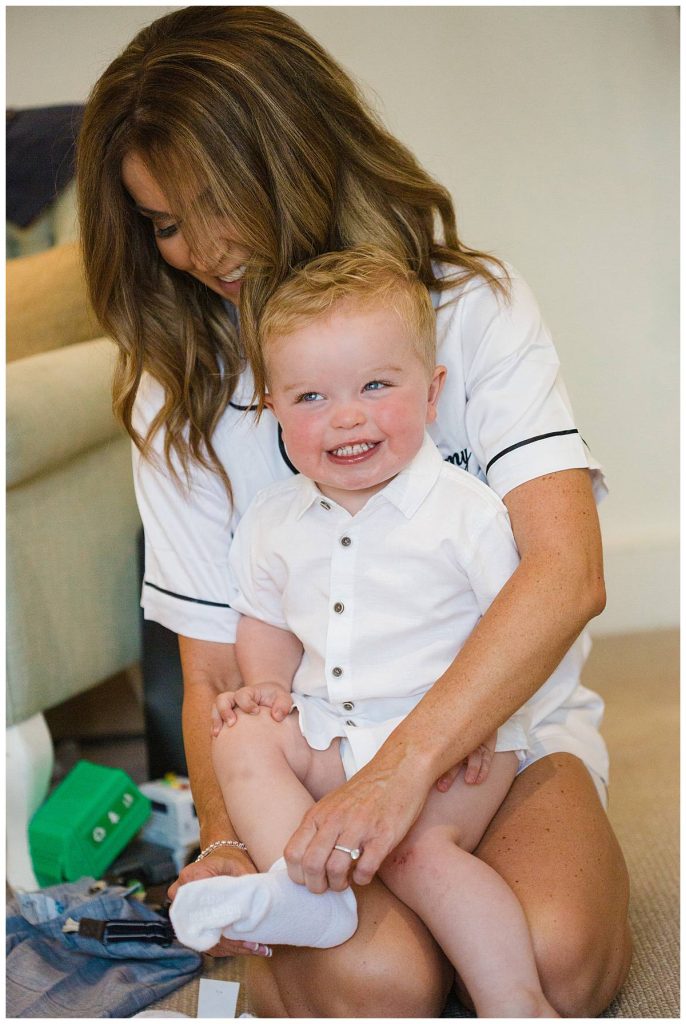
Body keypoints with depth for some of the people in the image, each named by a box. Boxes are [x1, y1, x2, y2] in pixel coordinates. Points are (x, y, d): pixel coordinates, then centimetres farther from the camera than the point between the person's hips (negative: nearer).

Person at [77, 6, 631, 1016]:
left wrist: (404, 763, -33)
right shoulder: (179, 399, 2)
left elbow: (567, 572, -20)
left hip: (503, 717, 0)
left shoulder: (471, 304, -6)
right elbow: (214, 670, 1)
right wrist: (226, 842, -18)